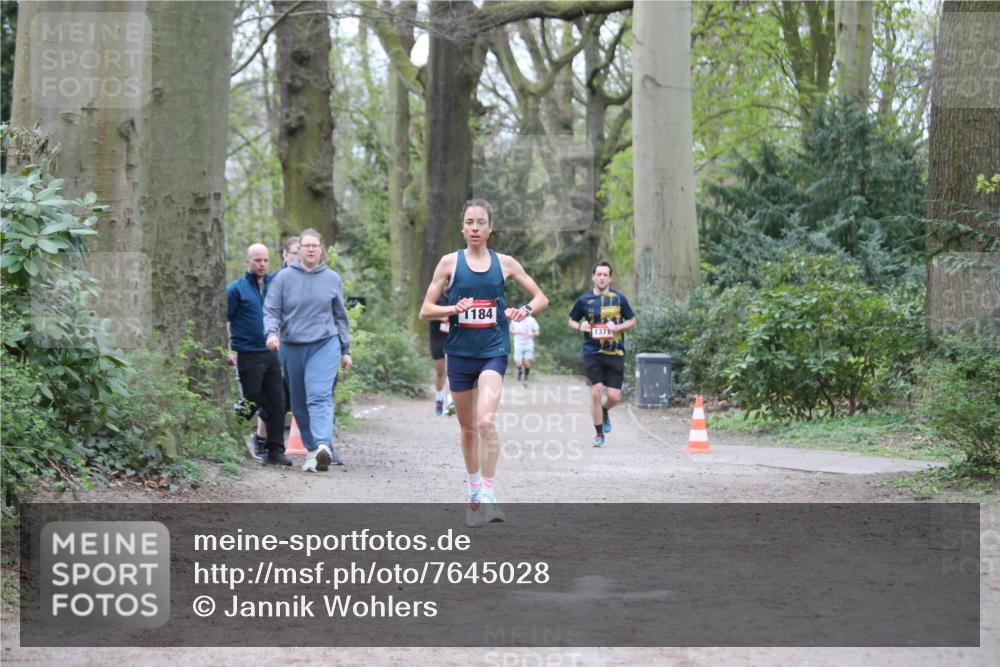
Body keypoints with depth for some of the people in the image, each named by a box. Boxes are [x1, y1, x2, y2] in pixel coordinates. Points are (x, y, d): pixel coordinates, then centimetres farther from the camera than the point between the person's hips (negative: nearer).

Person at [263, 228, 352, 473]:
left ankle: (323, 445, -32)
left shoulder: (332, 279, 8)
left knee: (320, 396, -20)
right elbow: (270, 311, 2)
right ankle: (312, 448, 18)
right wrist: (272, 332, -18)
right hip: (292, 347, 1)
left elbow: (340, 316, 16)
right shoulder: (284, 278, 2)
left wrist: (345, 350, 18)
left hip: (325, 345, -1)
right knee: (299, 404, 7)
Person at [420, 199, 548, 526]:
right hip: (460, 352, 2)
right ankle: (474, 492, 32)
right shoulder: (450, 262, 2)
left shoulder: (504, 263, 4)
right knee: (468, 428, 13)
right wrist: (454, 309, -17)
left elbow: (541, 298, 12)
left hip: (493, 352, -2)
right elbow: (426, 311, 2)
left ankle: (489, 497, -18)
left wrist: (525, 310, -10)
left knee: (486, 421, -21)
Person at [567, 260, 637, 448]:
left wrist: (618, 327, -10)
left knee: (614, 396, -3)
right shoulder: (584, 300, 3)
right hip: (592, 353, 0)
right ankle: (599, 434, 6)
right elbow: (571, 321, 14)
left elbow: (632, 321, 9)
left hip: (615, 353, 0)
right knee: (596, 392, -8)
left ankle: (604, 411, 35)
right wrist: (580, 326, -8)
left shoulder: (618, 298, 2)